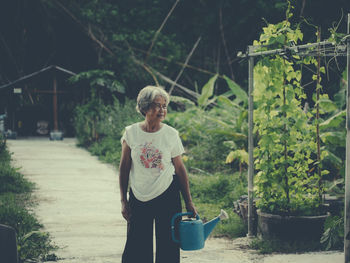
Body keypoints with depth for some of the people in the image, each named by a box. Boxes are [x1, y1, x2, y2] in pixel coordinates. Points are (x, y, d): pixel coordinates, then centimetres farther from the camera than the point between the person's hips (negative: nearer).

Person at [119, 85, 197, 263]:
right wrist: (124, 201, 1)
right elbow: (124, 168, 3)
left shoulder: (171, 135, -3)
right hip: (138, 198, 0)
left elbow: (180, 169, 3)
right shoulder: (131, 133, -3)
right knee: (136, 247, 3)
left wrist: (189, 203, 2)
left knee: (168, 248, 3)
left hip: (167, 197, 0)